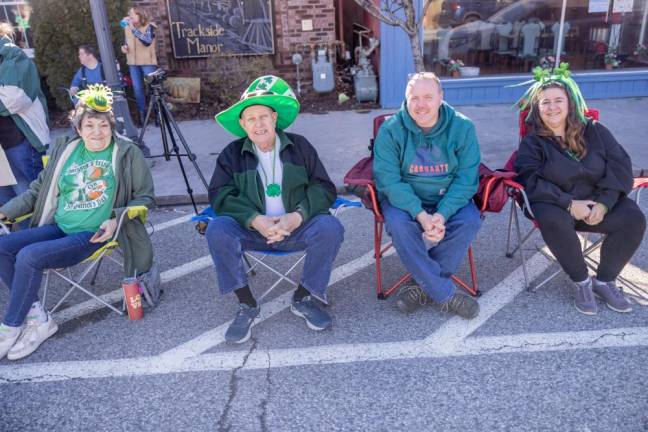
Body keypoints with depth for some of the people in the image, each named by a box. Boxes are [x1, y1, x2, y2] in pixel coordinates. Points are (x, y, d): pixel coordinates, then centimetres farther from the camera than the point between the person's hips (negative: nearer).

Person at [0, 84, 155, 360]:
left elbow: (145, 197, -1)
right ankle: (37, 318, -4)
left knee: (29, 256, -24)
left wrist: (117, 218, -16)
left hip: (94, 234, -6)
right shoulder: (65, 149, 12)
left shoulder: (128, 154, -3)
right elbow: (38, 189, 20)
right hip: (58, 228, 6)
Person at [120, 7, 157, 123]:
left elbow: (148, 41, -28)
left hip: (148, 62, -5)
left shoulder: (149, 27, -9)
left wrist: (133, 28, -32)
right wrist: (124, 47, 0)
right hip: (133, 63, 5)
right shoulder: (127, 28, 7)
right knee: (137, 89, 7)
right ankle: (142, 115, 17)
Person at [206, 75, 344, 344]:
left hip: (296, 227, 0)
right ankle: (247, 305, -14)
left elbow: (324, 188, 0)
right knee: (217, 230, -27)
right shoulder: (232, 154, 5)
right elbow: (220, 195, -5)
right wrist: (254, 220, -23)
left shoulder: (300, 146, 4)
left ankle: (303, 298, -8)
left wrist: (298, 216, -20)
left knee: (331, 228, -28)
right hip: (251, 229, 1)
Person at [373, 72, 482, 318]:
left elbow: (466, 178, -10)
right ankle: (446, 295, -20)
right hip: (404, 199, -1)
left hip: (449, 199, 2)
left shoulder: (462, 127, -7)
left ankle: (424, 286, -13)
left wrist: (443, 214, -26)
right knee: (398, 223, -31)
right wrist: (421, 215, -30)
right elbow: (389, 180, -17)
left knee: (470, 221, -27)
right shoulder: (390, 130, -11)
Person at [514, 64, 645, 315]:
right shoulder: (532, 142, 0)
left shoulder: (595, 131, 7)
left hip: (599, 202, 3)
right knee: (553, 221, -37)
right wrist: (569, 203, -24)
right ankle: (581, 281, -14)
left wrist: (604, 202, -15)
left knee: (633, 219, -22)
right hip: (556, 205, -3)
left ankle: (604, 281, -3)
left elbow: (620, 166, 2)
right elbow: (530, 181, -14)